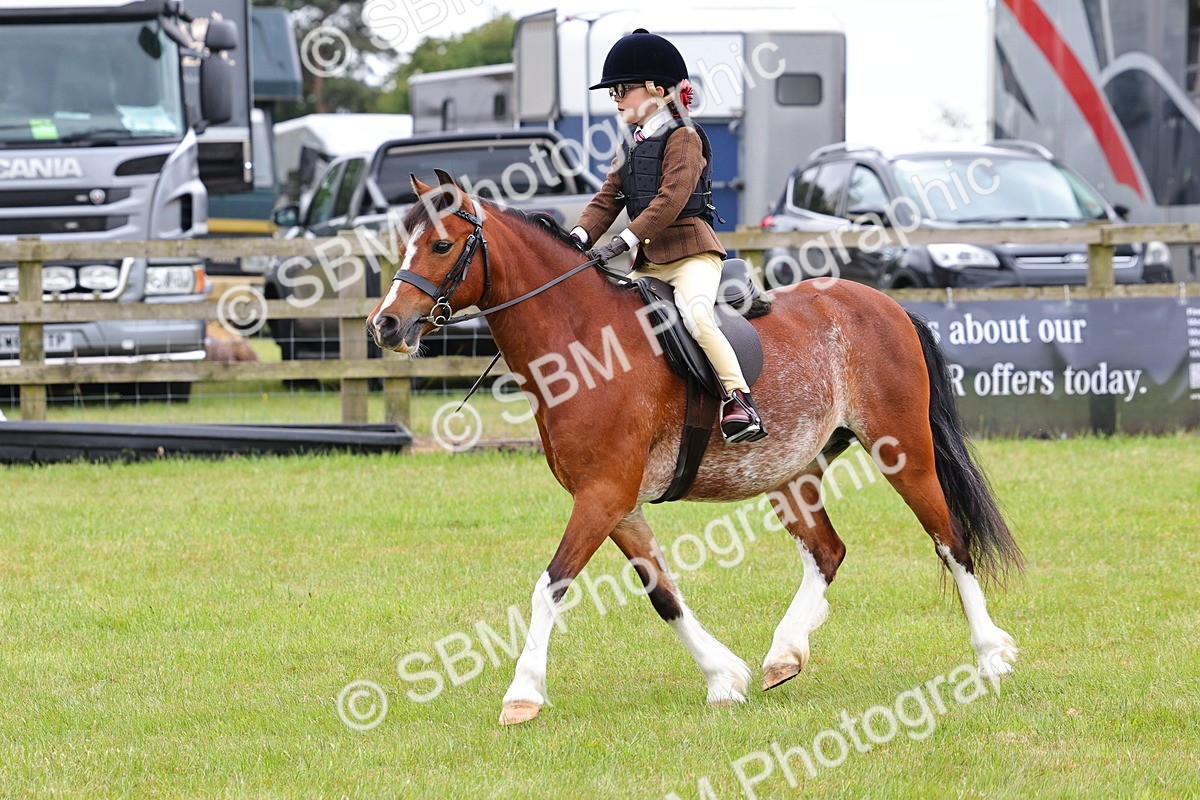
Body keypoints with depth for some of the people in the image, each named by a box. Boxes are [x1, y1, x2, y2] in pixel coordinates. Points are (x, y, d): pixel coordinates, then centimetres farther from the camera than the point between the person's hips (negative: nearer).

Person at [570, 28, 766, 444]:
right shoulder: (630, 149, 18)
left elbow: (671, 200, -19)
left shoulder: (683, 138, -7)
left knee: (695, 314, -31)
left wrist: (623, 242, -24)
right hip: (648, 263, 9)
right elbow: (607, 200, 12)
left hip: (691, 253, -9)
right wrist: (579, 238, -8)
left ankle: (739, 399, -32)